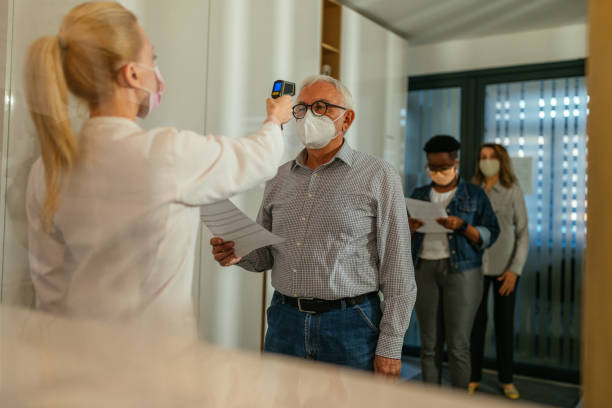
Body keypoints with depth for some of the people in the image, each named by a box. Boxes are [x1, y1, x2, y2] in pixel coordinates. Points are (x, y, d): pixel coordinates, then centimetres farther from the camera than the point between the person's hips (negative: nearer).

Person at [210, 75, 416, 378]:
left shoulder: (378, 177, -5)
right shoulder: (280, 178, 9)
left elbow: (397, 270, -7)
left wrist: (390, 347, -10)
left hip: (350, 325, -4)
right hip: (284, 320, 4)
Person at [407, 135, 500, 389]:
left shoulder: (475, 195, 2)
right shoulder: (419, 195, 11)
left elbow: (488, 236, -4)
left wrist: (462, 226, -21)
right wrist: (409, 228, -13)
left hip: (462, 272, -3)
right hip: (425, 271, 3)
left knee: (457, 345, -4)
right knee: (429, 344, 5)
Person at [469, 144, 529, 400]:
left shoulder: (514, 192, -2)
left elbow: (523, 233, -2)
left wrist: (515, 269, -10)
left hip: (505, 267, -1)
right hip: (476, 265, 1)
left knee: (504, 323, 8)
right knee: (476, 321, 4)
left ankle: (506, 379, 22)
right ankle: (473, 377, 17)